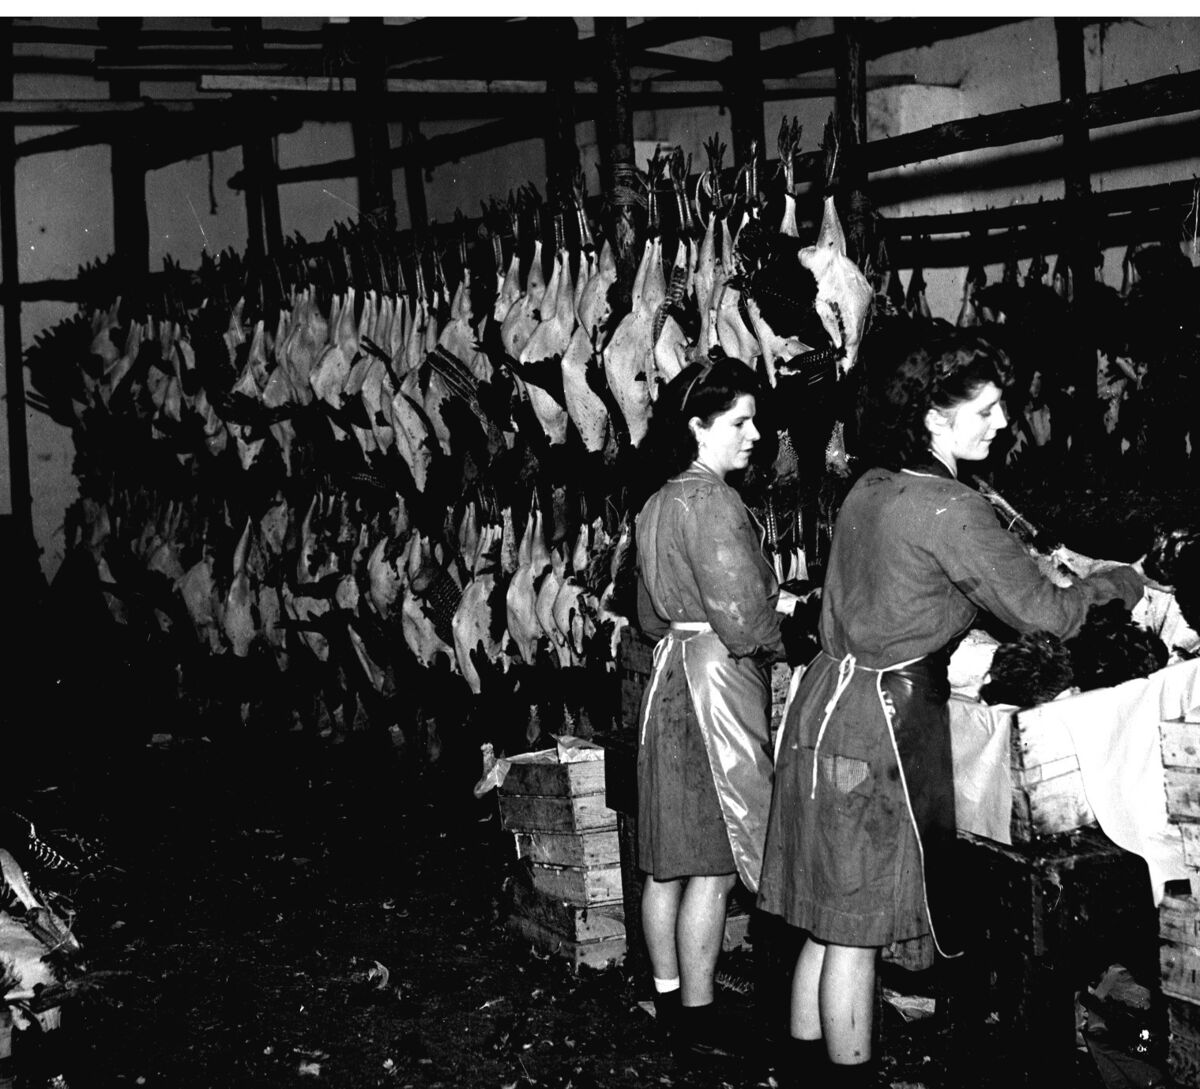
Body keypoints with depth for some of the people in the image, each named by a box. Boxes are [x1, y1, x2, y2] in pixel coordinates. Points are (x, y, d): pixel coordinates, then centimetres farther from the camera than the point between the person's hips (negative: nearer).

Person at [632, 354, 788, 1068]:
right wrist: (779, 642, -1)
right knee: (714, 864, -2)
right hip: (718, 683, -9)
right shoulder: (714, 502, -16)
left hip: (668, 676, 9)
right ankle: (698, 1020, 4)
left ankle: (669, 993, 24)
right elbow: (745, 621, -19)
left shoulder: (658, 504, 13)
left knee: (670, 857, 14)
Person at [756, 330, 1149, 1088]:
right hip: (879, 722, -9)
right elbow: (1043, 612, -14)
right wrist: (1123, 584, 5)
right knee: (860, 925, 2)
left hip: (831, 700, 9)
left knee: (831, 922, 16)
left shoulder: (870, 490, 9)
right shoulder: (950, 509, -17)